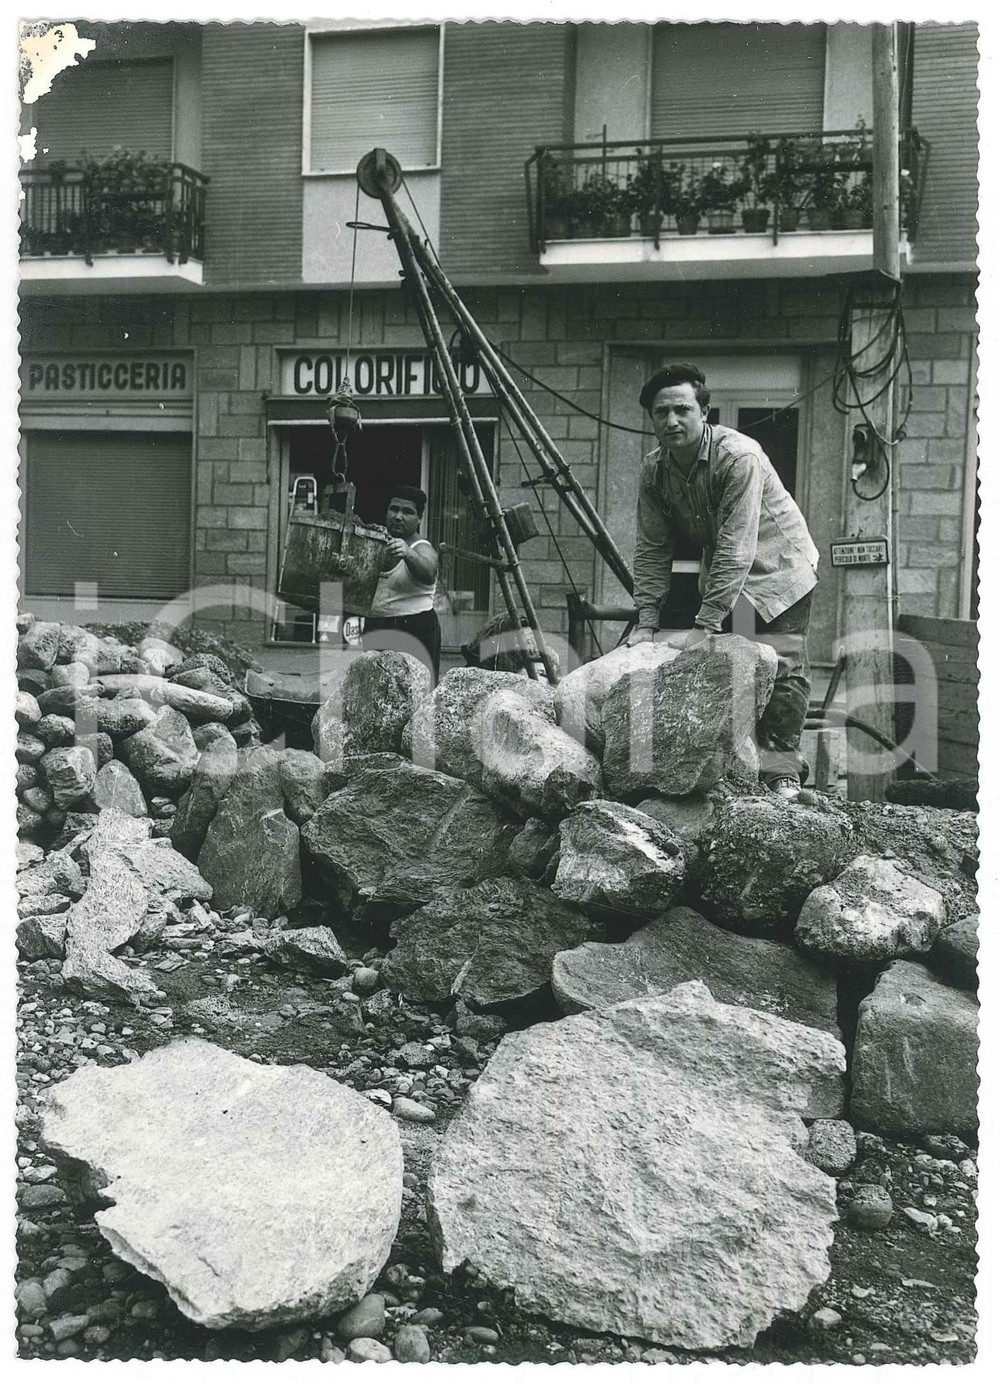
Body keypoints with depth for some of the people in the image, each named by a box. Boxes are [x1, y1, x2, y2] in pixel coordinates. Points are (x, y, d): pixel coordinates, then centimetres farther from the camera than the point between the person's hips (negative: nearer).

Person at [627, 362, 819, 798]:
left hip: (775, 565, -6)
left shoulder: (738, 456, -30)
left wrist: (705, 626, -36)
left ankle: (782, 771, -3)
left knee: (780, 668, -11)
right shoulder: (653, 470, -10)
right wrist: (646, 621, -15)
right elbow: (652, 550, -5)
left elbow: (736, 549, -34)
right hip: (720, 572, 6)